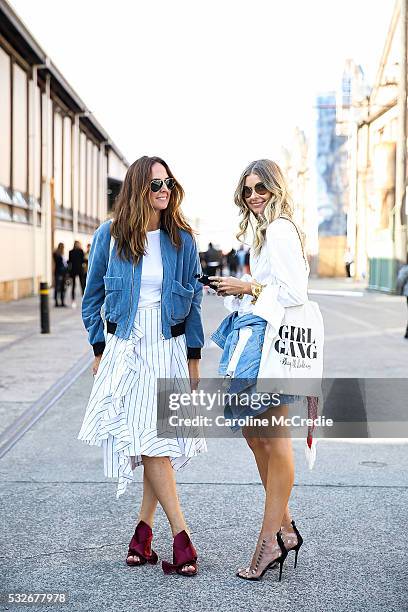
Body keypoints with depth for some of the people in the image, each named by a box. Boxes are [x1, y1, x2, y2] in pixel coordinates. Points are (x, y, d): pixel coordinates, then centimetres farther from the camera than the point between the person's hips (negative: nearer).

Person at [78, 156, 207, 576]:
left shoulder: (182, 240, 3)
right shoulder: (109, 236, 0)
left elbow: (193, 301, 8)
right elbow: (92, 298, 9)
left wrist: (193, 358, 6)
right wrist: (100, 351, 5)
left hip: (169, 348, 1)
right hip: (125, 349, -1)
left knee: (162, 438, 0)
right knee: (150, 440, -6)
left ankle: (144, 529, 15)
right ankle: (180, 535, -2)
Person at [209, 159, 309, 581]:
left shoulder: (280, 230, -12)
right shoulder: (266, 231, 19)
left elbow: (295, 292, -19)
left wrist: (247, 289, -12)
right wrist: (234, 291, 12)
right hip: (257, 337, 11)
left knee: (273, 439, -4)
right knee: (252, 431, 14)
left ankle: (270, 539, 5)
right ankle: (285, 528, 24)